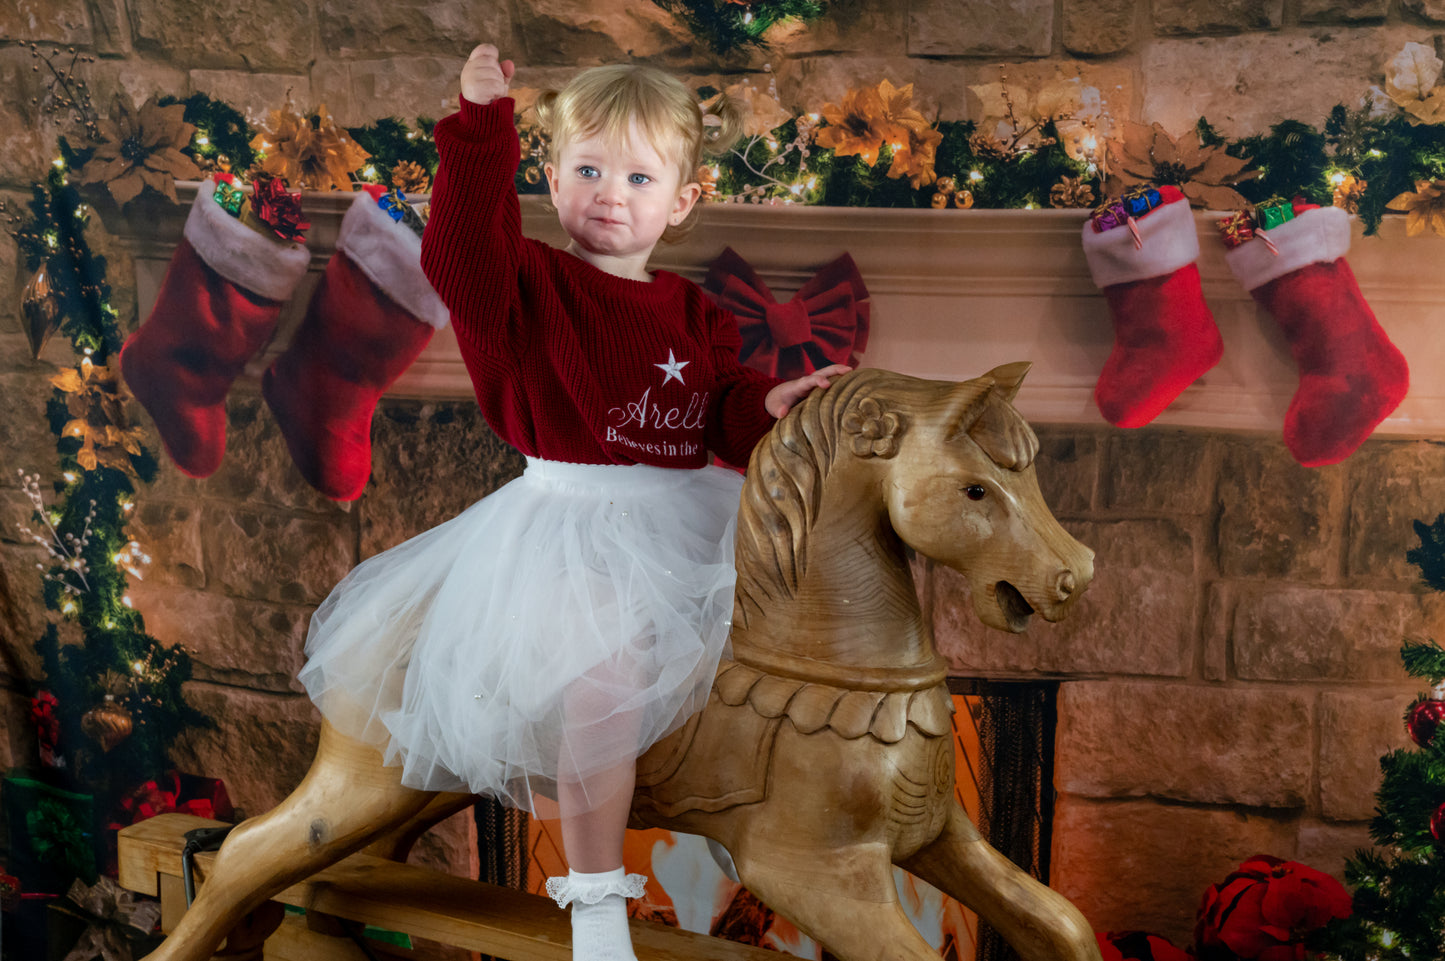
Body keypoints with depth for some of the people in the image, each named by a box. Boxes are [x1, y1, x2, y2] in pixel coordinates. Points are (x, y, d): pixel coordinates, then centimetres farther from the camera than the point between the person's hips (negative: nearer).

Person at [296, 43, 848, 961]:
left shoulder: (695, 315, 11)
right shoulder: (532, 284, -3)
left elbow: (727, 415, 11)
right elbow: (461, 255, -24)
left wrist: (771, 405, -12)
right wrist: (482, 127, -30)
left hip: (679, 518, 6)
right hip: (571, 518, -6)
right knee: (605, 678, -24)